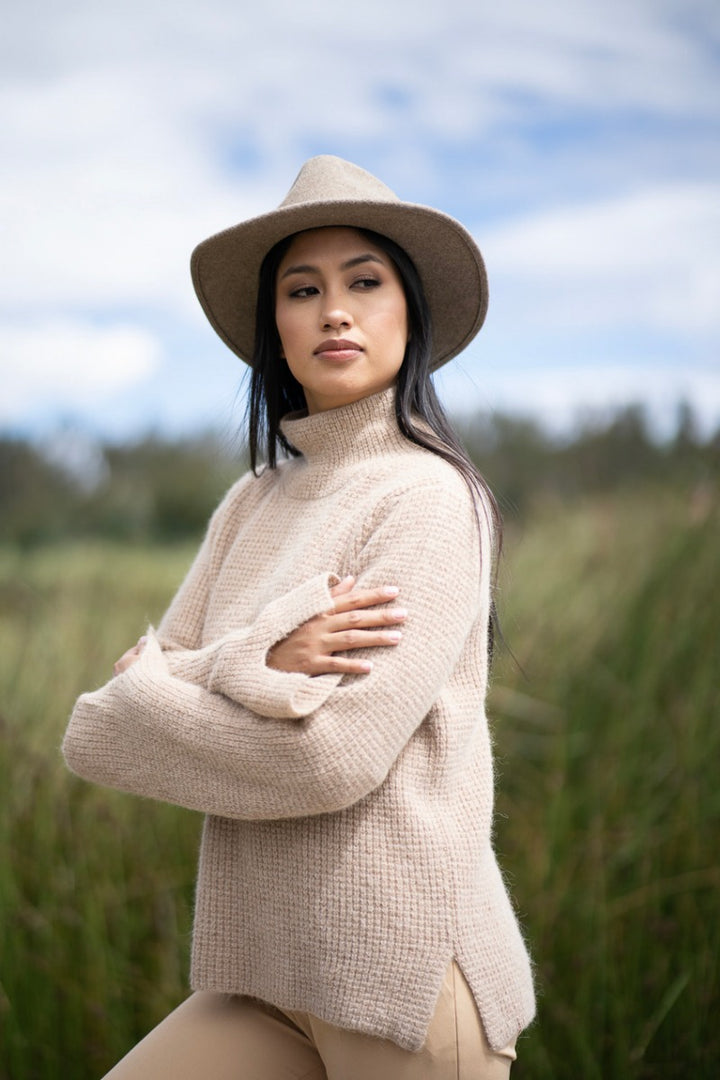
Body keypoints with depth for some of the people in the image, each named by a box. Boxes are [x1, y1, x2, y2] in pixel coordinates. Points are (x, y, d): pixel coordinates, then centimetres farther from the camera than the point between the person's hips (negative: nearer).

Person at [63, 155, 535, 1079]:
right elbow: (136, 690, 2)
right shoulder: (253, 501, 11)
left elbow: (335, 757, -19)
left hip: (401, 968, -5)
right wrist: (259, 664, -18)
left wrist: (120, 712, -6)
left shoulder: (431, 499, -10)